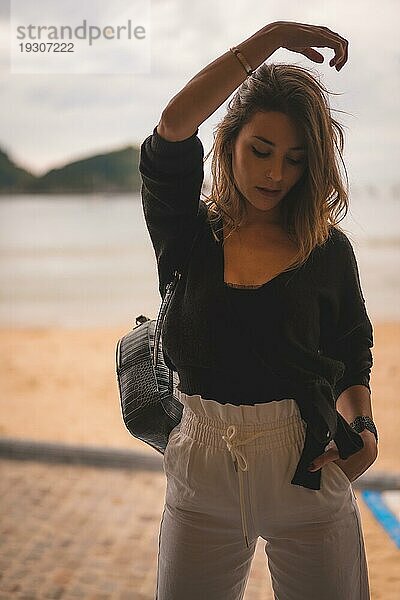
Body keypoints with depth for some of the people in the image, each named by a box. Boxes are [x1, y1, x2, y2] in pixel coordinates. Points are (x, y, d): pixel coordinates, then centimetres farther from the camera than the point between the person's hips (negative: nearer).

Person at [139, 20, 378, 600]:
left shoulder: (329, 249, 1)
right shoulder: (188, 233, -2)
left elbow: (353, 356, 11)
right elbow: (173, 125, -19)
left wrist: (362, 427, -9)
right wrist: (273, 36, -16)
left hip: (306, 470, 0)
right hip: (202, 469, 0)